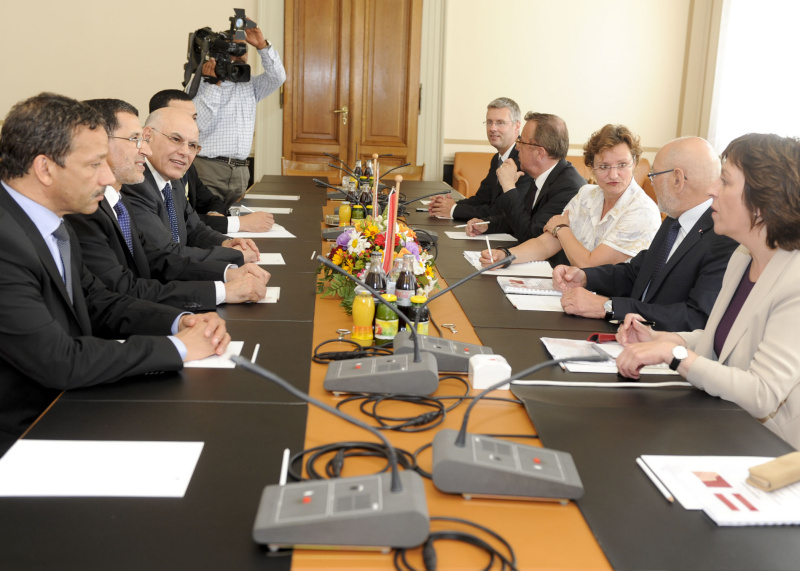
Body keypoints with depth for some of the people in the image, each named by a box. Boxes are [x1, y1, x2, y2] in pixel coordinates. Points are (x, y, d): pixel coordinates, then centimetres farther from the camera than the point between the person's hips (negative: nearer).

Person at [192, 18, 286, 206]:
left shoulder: (250, 86, 19)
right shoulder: (202, 85, 2)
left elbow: (277, 77, 3)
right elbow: (198, 122, -11)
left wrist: (262, 46, -7)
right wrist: (215, 84, -12)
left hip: (240, 172, 5)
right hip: (209, 168, -5)